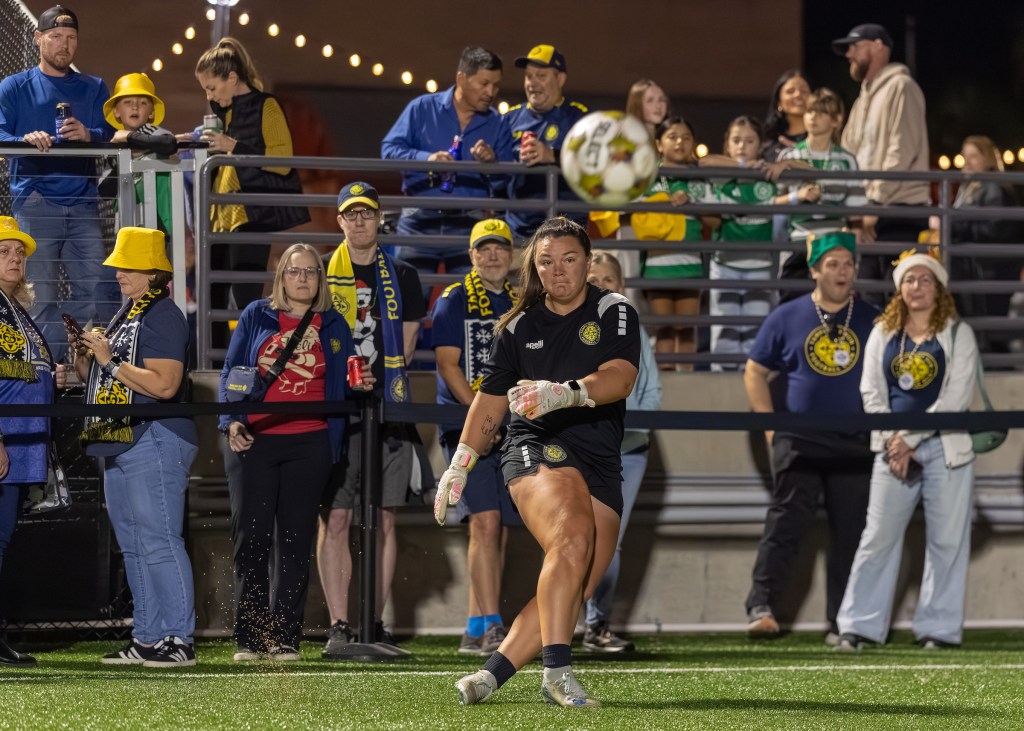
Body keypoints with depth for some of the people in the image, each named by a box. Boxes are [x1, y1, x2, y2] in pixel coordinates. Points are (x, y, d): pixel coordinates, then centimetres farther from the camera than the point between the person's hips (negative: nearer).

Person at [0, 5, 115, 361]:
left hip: (82, 203, 2)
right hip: (35, 201, -2)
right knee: (42, 294, -6)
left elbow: (110, 134, 5)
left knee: (97, 289, -7)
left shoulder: (94, 88, 18)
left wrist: (87, 134, -18)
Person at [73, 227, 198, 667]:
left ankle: (178, 639, -10)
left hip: (155, 440, -10)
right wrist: (84, 357, 3)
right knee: (133, 546, 12)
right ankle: (147, 640, 17)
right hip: (120, 444, 10)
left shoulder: (163, 316, -11)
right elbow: (99, 383, 22)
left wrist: (111, 362, -16)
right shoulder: (124, 317, 19)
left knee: (158, 541, -11)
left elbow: (163, 384, -22)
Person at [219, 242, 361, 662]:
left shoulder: (333, 327, 12)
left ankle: (285, 638, 3)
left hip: (308, 444, 1)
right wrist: (232, 421, -6)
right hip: (254, 441, -1)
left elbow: (341, 388, 15)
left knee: (295, 540, 1)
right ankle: (249, 638, 2)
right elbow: (231, 371, 7)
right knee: (251, 537, -2)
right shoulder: (256, 316, 9)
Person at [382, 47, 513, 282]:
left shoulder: (497, 124, 9)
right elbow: (389, 148, -1)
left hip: (468, 223, 1)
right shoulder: (422, 108, 4)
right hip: (420, 220, -1)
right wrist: (425, 158, -17)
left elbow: (505, 183, 7)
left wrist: (491, 163, -14)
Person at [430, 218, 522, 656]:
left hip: (509, 430, 5)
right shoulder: (453, 302, 1)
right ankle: (491, 626, -21)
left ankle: (476, 629, 10)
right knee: (485, 521, -17)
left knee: (499, 529, 4)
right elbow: (448, 365, -6)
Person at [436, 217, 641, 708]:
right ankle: (556, 671, -33)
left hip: (601, 463, 2)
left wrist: (562, 393, -30)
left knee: (576, 589, -6)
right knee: (571, 538, -30)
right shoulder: (518, 327, 11)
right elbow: (490, 401, 21)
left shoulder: (614, 313, 4)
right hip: (536, 447, -2)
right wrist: (459, 465, 18)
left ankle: (492, 674, 1)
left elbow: (619, 378, -14)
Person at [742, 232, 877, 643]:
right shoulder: (787, 317, 5)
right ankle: (761, 607, -19)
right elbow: (755, 372, 10)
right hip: (797, 442, -2)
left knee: (851, 534, 2)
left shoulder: (871, 320, 7)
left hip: (855, 447, 2)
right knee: (786, 524, -14)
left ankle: (842, 624, 8)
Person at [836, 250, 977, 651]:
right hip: (893, 448, 2)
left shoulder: (958, 334, 2)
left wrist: (910, 438, -12)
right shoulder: (883, 334, 11)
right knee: (878, 537, 0)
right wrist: (891, 440, -7)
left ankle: (937, 629, 5)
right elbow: (871, 393, 7)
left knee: (946, 540, -2)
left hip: (945, 448, -2)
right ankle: (859, 625, 4)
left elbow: (956, 398, -7)